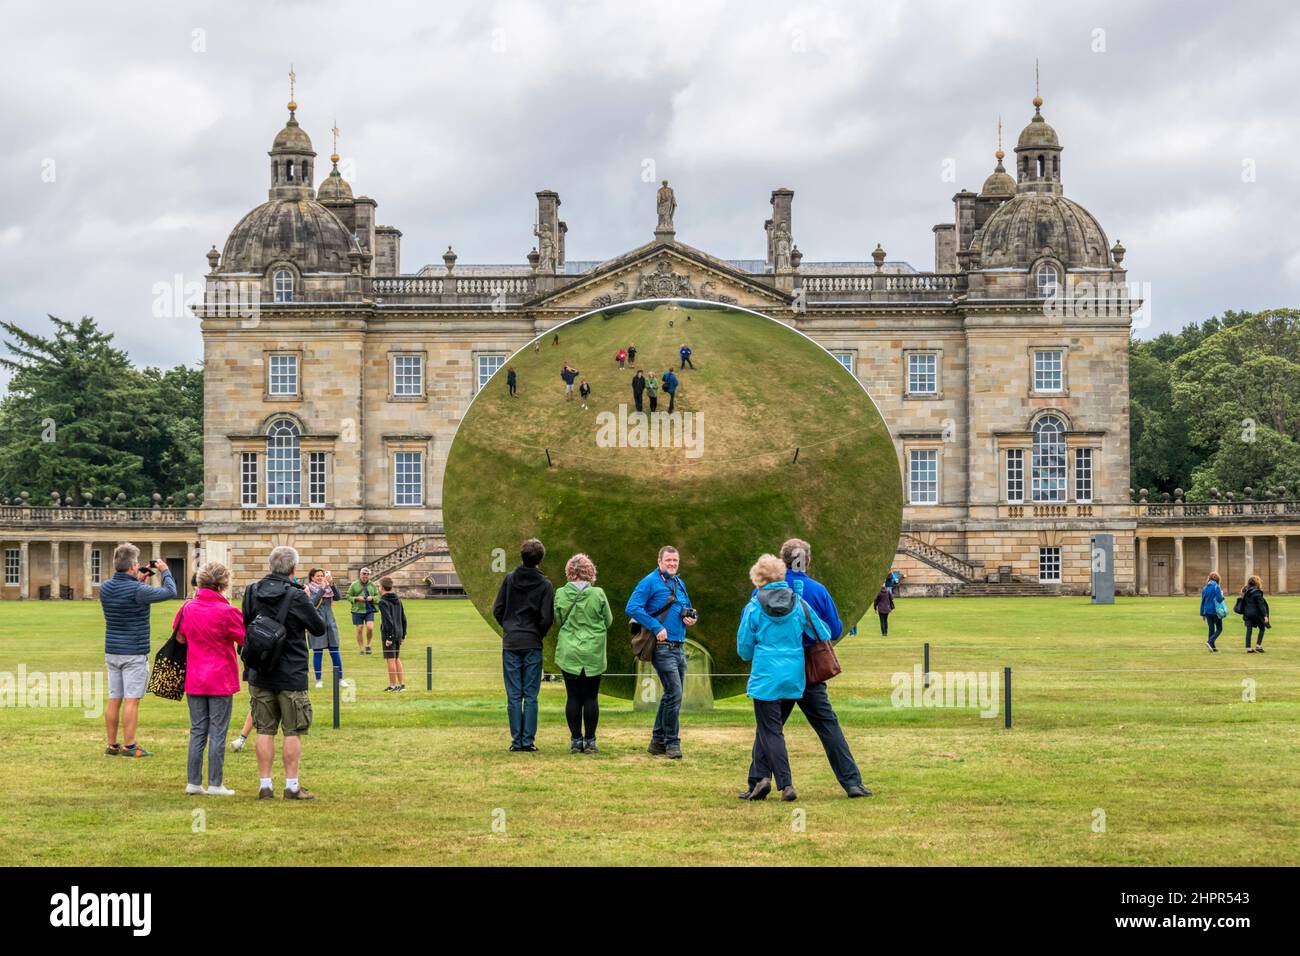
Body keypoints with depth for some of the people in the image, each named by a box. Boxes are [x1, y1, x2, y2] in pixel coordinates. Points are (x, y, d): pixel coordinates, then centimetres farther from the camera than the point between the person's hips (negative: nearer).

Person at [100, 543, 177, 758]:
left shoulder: (105, 588, 4)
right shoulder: (137, 591, -18)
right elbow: (170, 592, -9)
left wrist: (139, 581, 22)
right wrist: (164, 571, 6)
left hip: (112, 652, 7)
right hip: (134, 653, -7)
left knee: (114, 700, 9)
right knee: (131, 700, -4)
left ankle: (112, 745, 13)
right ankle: (130, 746, -3)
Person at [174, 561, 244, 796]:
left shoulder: (188, 607, 0)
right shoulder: (226, 611, -14)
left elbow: (180, 637, 12)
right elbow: (246, 640, -5)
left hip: (194, 679, 5)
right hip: (220, 679, -4)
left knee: (197, 730, 11)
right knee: (218, 732, 2)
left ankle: (193, 782, 11)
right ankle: (215, 784, 3)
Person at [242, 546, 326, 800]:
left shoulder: (252, 592, -1)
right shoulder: (296, 597, -15)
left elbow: (245, 625, 10)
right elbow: (319, 628, -5)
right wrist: (308, 603, 9)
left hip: (259, 674, 4)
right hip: (291, 675, -4)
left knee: (264, 730, 9)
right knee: (292, 732, 5)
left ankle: (265, 784, 11)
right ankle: (292, 786, 7)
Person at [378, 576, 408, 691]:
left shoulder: (383, 602, -13)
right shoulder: (398, 600, 11)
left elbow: (388, 620, -21)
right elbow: (403, 619, 15)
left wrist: (388, 637, -19)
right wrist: (403, 634, 20)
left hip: (389, 634, -8)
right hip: (398, 634, 8)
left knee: (391, 660, -1)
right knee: (397, 659, 15)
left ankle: (393, 685, 3)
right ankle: (402, 684, 17)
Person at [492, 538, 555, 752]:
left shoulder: (509, 579, 0)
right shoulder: (545, 585, -5)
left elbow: (497, 610, 1)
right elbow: (547, 618, -8)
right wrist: (538, 635, 10)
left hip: (510, 644, 1)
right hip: (533, 645, -1)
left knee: (514, 696, 4)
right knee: (531, 696, 4)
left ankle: (516, 740, 2)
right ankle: (529, 740, 0)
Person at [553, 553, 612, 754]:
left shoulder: (560, 594, -6)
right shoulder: (598, 594, -10)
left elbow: (558, 620, 6)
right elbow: (608, 621, 3)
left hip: (568, 653, 1)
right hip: (593, 654, -1)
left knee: (573, 697, 6)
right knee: (590, 697, 5)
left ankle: (575, 740, 7)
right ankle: (590, 741, 6)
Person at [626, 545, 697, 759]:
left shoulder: (680, 584, 18)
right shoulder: (649, 582, -7)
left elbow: (687, 608, 31)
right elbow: (632, 608, -17)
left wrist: (691, 617, 6)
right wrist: (656, 627, -20)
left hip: (679, 647, 8)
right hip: (662, 647, -8)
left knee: (671, 695, 12)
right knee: (674, 693, -13)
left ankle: (658, 742, 21)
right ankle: (672, 743, -5)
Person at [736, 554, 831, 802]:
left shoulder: (754, 607, -6)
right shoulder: (798, 604, 0)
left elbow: (744, 649, 1)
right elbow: (824, 635, 5)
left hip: (766, 679, -4)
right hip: (794, 679, 4)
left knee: (770, 732, 1)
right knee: (767, 730, 16)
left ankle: (786, 784, -9)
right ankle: (759, 780, 15)